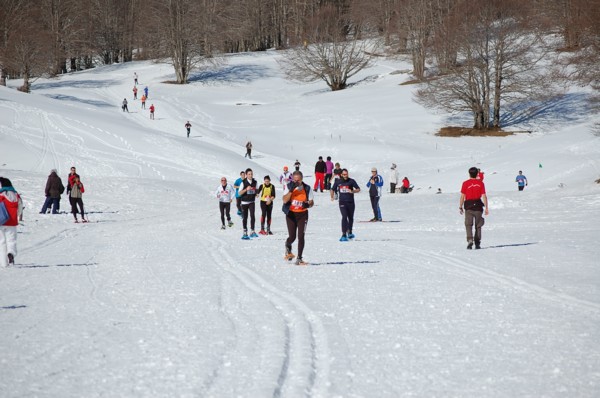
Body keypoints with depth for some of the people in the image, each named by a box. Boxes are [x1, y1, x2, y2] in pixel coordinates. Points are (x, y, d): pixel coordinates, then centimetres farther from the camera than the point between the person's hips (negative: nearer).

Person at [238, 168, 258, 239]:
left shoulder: (254, 182, 3)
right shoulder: (243, 182, -9)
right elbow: (240, 193, -11)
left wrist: (256, 193, 4)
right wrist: (246, 189, -24)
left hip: (252, 202, 2)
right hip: (244, 202, -2)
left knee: (252, 215, -16)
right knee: (244, 217, 7)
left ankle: (252, 232, -16)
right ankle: (245, 233, 18)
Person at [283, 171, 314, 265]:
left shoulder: (307, 188, -3)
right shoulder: (288, 187, -6)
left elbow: (311, 202, 3)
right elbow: (285, 200, -17)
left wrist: (308, 204, -20)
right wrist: (291, 190, -27)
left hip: (302, 215, 1)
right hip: (291, 214, -1)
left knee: (301, 236, -8)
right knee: (292, 237, -3)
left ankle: (299, 258, 0)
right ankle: (288, 247, 33)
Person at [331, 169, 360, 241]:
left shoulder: (351, 181, -3)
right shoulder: (338, 181, 2)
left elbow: (358, 189, -4)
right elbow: (332, 189, 16)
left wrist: (352, 191, -22)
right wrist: (332, 197, 1)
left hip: (350, 202, 1)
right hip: (342, 202, -1)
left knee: (350, 218, 14)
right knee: (344, 217, -16)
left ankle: (349, 232, 36)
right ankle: (344, 235, -18)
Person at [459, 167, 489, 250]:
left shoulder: (465, 183, -4)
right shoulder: (480, 183, 0)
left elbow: (462, 196, -6)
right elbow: (484, 196, -3)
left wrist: (460, 207, 4)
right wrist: (486, 208, 1)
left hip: (468, 205, -1)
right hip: (478, 205, 1)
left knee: (468, 225, 2)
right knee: (478, 225, 11)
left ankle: (470, 240, -17)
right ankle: (477, 243, 12)